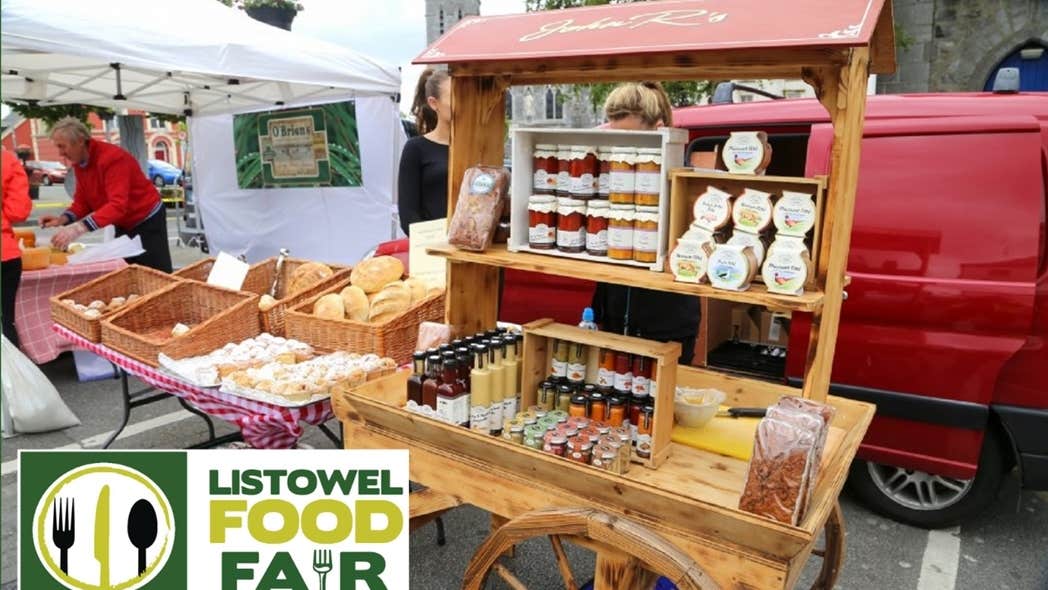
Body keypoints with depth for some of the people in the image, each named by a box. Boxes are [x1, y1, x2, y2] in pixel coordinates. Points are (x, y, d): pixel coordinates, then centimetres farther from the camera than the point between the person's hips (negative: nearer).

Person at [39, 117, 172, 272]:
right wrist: (63, 218, -14)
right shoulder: (79, 163, 1)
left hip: (147, 221, -9)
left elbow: (118, 205, -37)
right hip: (123, 226, 9)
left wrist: (79, 228, -44)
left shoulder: (112, 157, -27)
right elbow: (82, 202, 6)